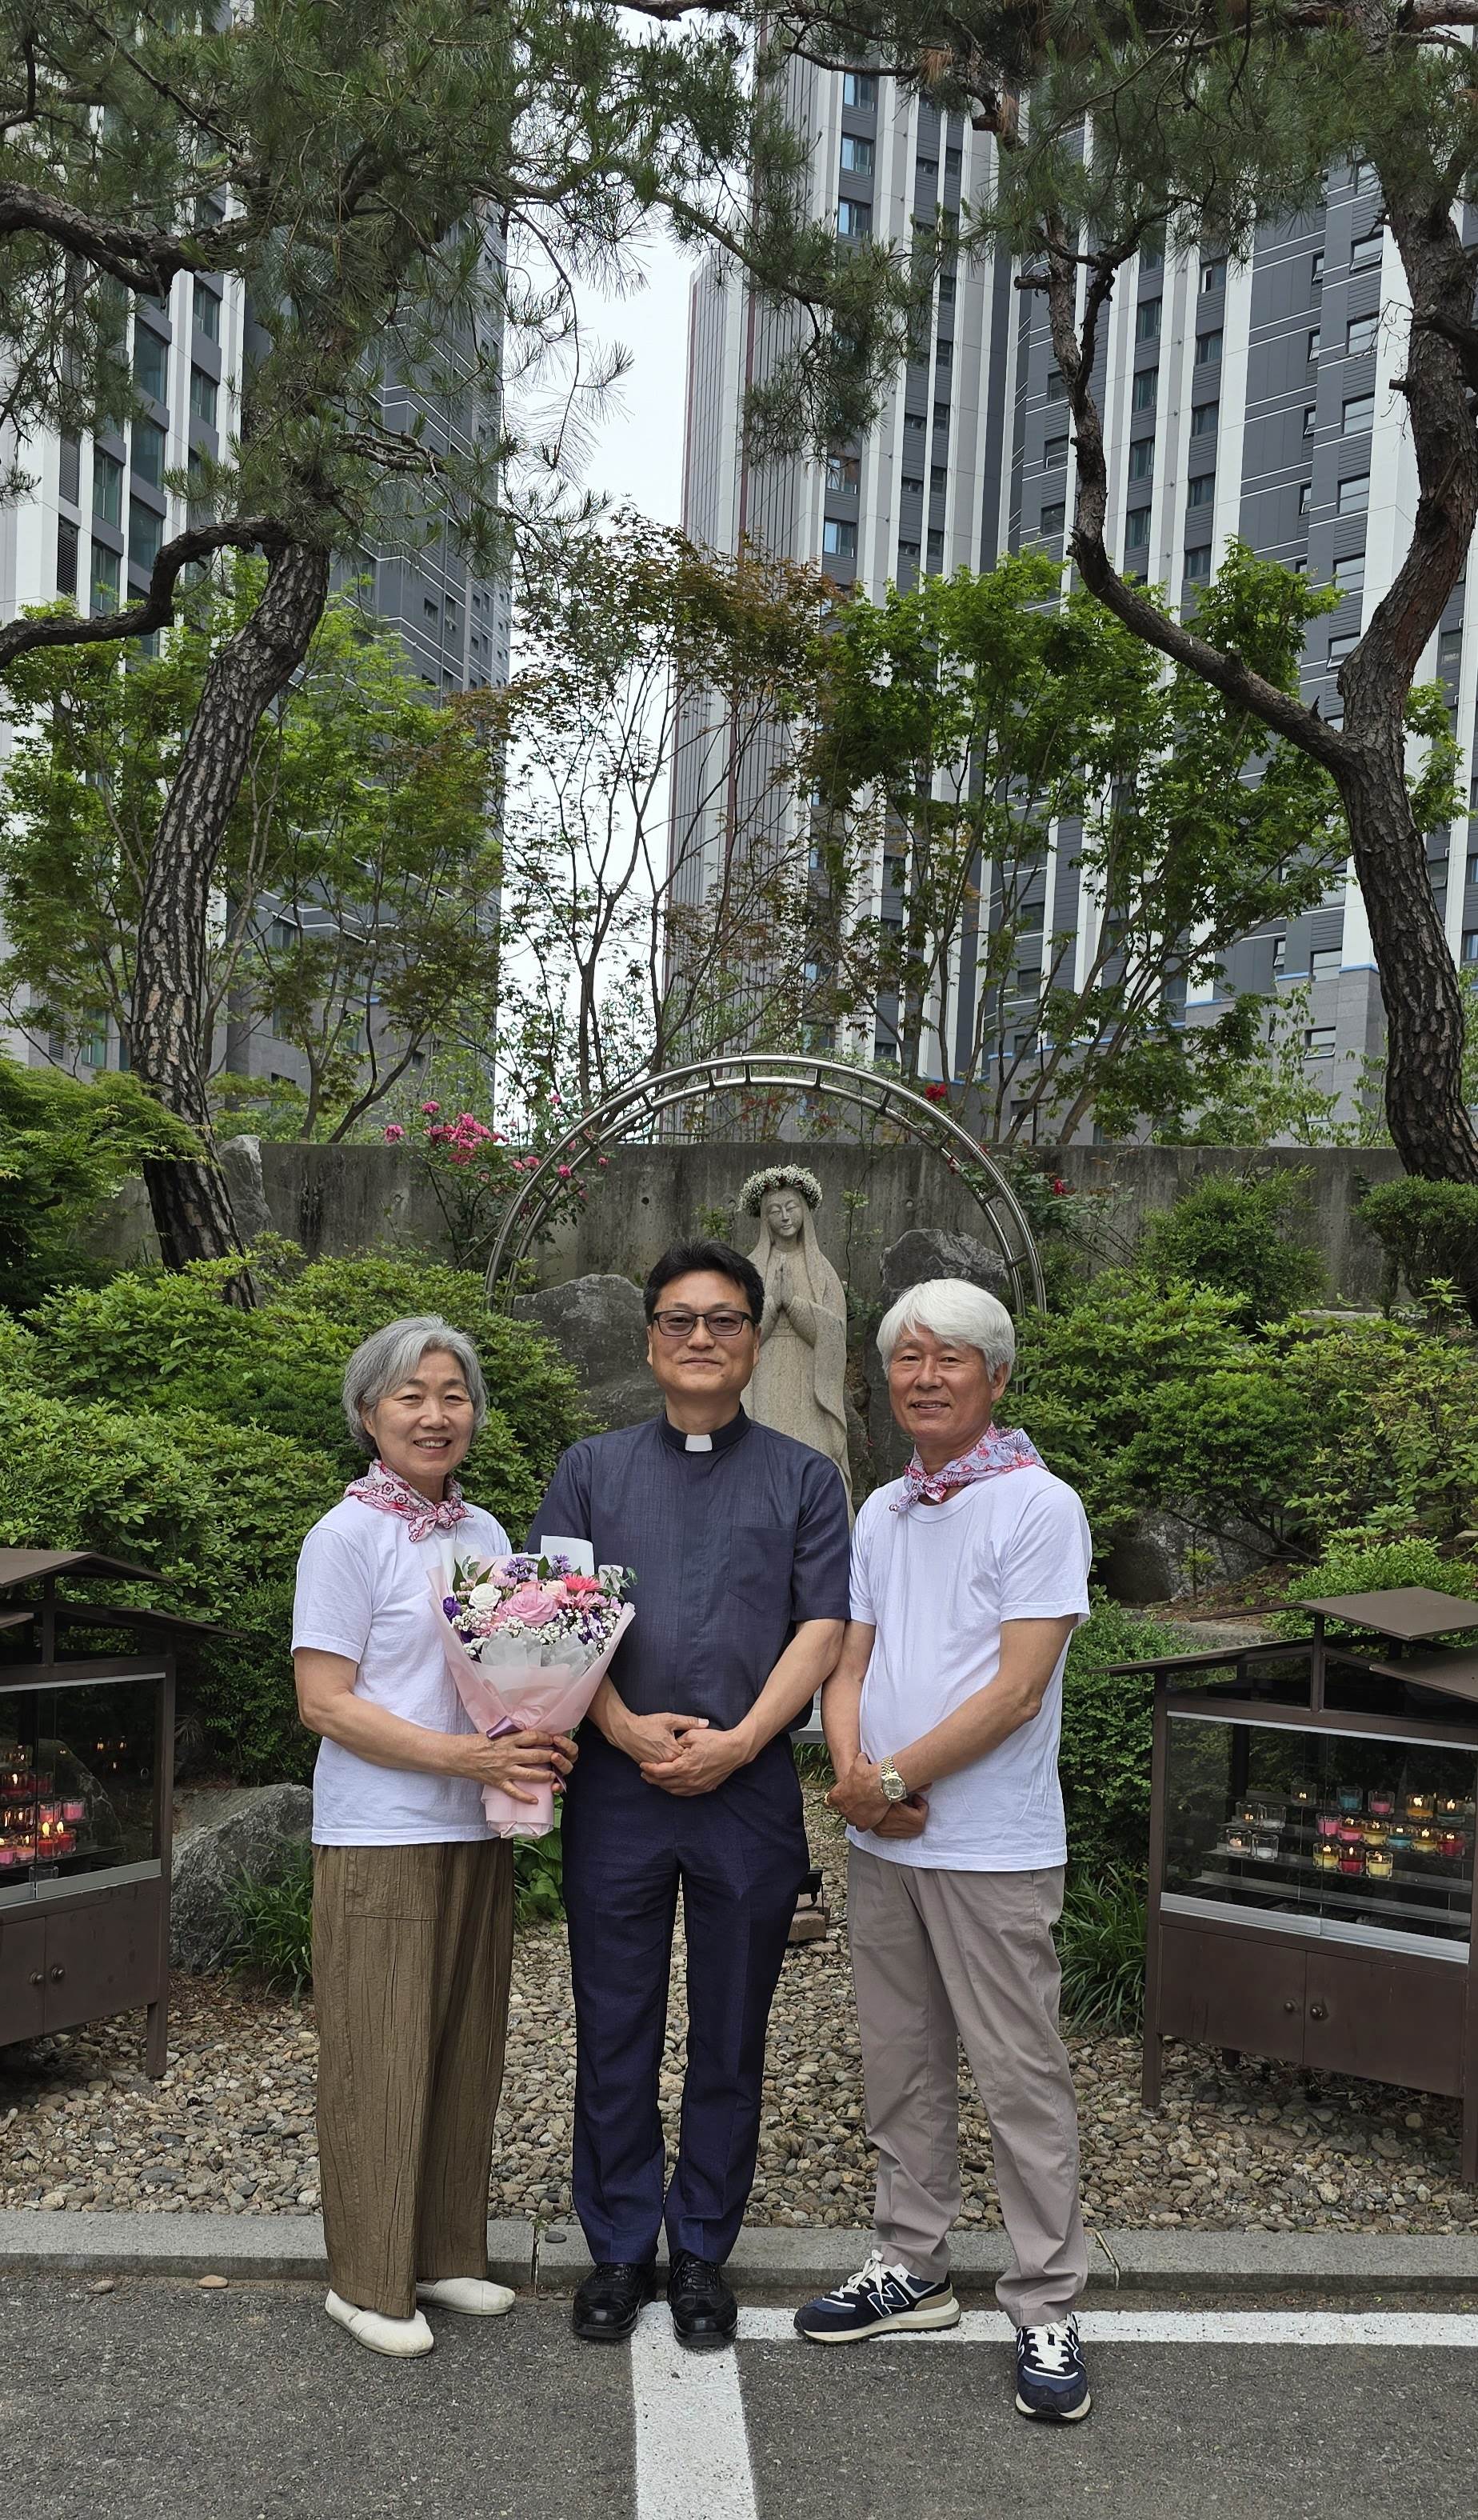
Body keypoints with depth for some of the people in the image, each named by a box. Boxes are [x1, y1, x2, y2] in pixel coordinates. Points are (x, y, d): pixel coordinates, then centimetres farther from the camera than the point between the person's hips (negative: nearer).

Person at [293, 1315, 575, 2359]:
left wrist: (539, 1745, -4)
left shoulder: (486, 1532, 10)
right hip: (380, 1837, -6)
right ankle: (369, 2281, 18)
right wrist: (461, 1755, -21)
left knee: (466, 2049, 14)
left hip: (478, 1834, 6)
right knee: (380, 2057, 2)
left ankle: (446, 2252, 28)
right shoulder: (347, 1537, -9)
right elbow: (325, 1700, -13)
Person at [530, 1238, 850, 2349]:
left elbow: (823, 1626, -1)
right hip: (617, 1790, 1)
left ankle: (702, 2250, 25)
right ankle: (618, 2248, 24)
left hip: (749, 1793, 0)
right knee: (615, 2029, 8)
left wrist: (738, 1740, -13)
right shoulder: (592, 1469, 10)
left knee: (731, 2036, 9)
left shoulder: (804, 1477, 8)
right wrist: (626, 1726, -12)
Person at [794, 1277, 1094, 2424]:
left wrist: (893, 1779, -14)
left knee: (1020, 2075, 2)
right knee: (902, 2065, 16)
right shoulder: (882, 1514, 10)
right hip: (881, 1843, 7)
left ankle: (1047, 2309, 15)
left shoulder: (1038, 1507, -11)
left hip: (992, 1849, -6)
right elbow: (848, 1665, 10)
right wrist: (853, 1772, -9)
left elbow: (1017, 1690, -16)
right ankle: (911, 2267, 31)